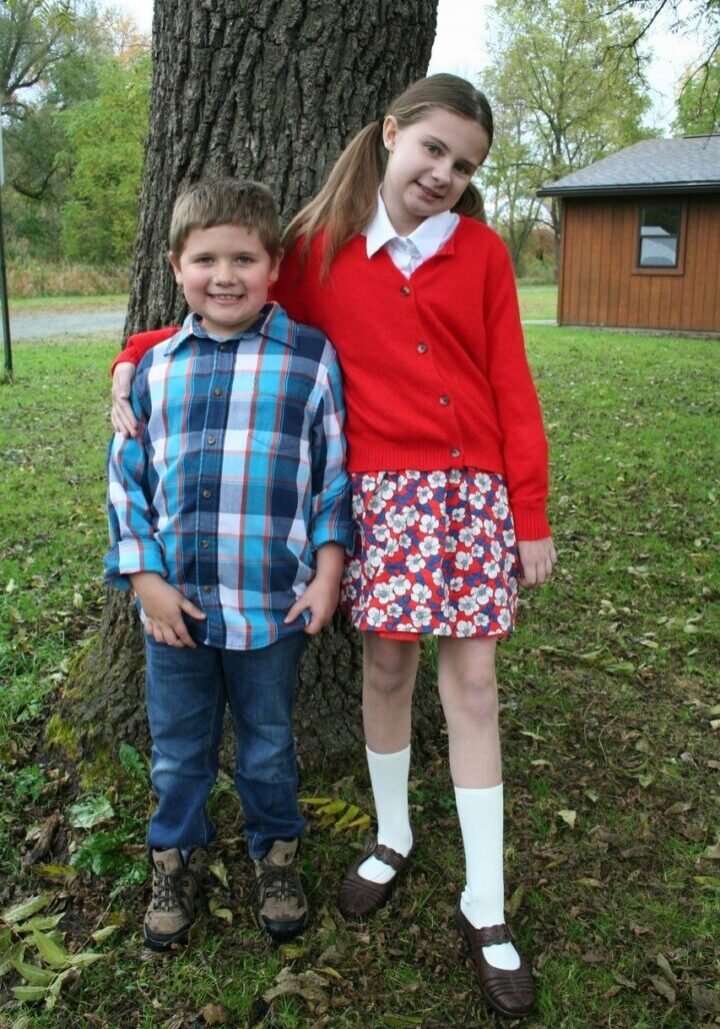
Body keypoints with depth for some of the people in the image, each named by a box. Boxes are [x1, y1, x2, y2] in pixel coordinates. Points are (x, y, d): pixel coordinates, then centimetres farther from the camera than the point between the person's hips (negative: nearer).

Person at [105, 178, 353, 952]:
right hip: (175, 604, 2)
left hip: (274, 605, -2)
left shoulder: (311, 358, -5)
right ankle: (176, 855, 42)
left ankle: (275, 851, 42)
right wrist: (145, 578, -4)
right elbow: (127, 478, 4)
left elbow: (335, 474, -1)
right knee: (177, 752, 18)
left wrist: (327, 574, -5)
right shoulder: (156, 367, 1)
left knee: (268, 748, 18)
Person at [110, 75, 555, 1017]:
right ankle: (393, 837, 35)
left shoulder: (481, 252, 4)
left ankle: (485, 909, 13)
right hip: (380, 489, 0)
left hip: (474, 489, 0)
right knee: (387, 666, 8)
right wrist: (138, 356, 4)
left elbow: (512, 388, 2)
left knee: (472, 683, 1)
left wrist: (531, 514, 0)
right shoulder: (320, 249, 5)